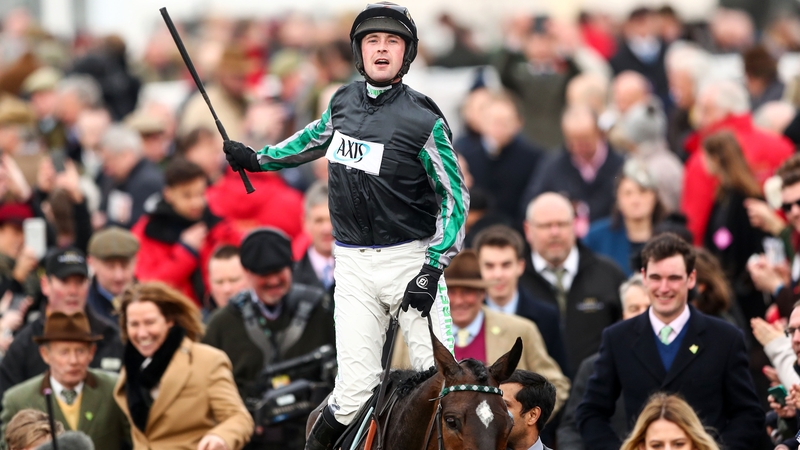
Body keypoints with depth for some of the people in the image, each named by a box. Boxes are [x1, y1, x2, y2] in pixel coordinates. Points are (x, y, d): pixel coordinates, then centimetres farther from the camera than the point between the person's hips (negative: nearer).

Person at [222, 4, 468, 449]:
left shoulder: (424, 119, -10)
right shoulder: (344, 101, 5)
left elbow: (455, 197, -7)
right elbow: (318, 137, 29)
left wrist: (432, 270, -13)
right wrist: (258, 158, 29)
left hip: (410, 259, -3)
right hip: (354, 265, 3)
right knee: (356, 390, -5)